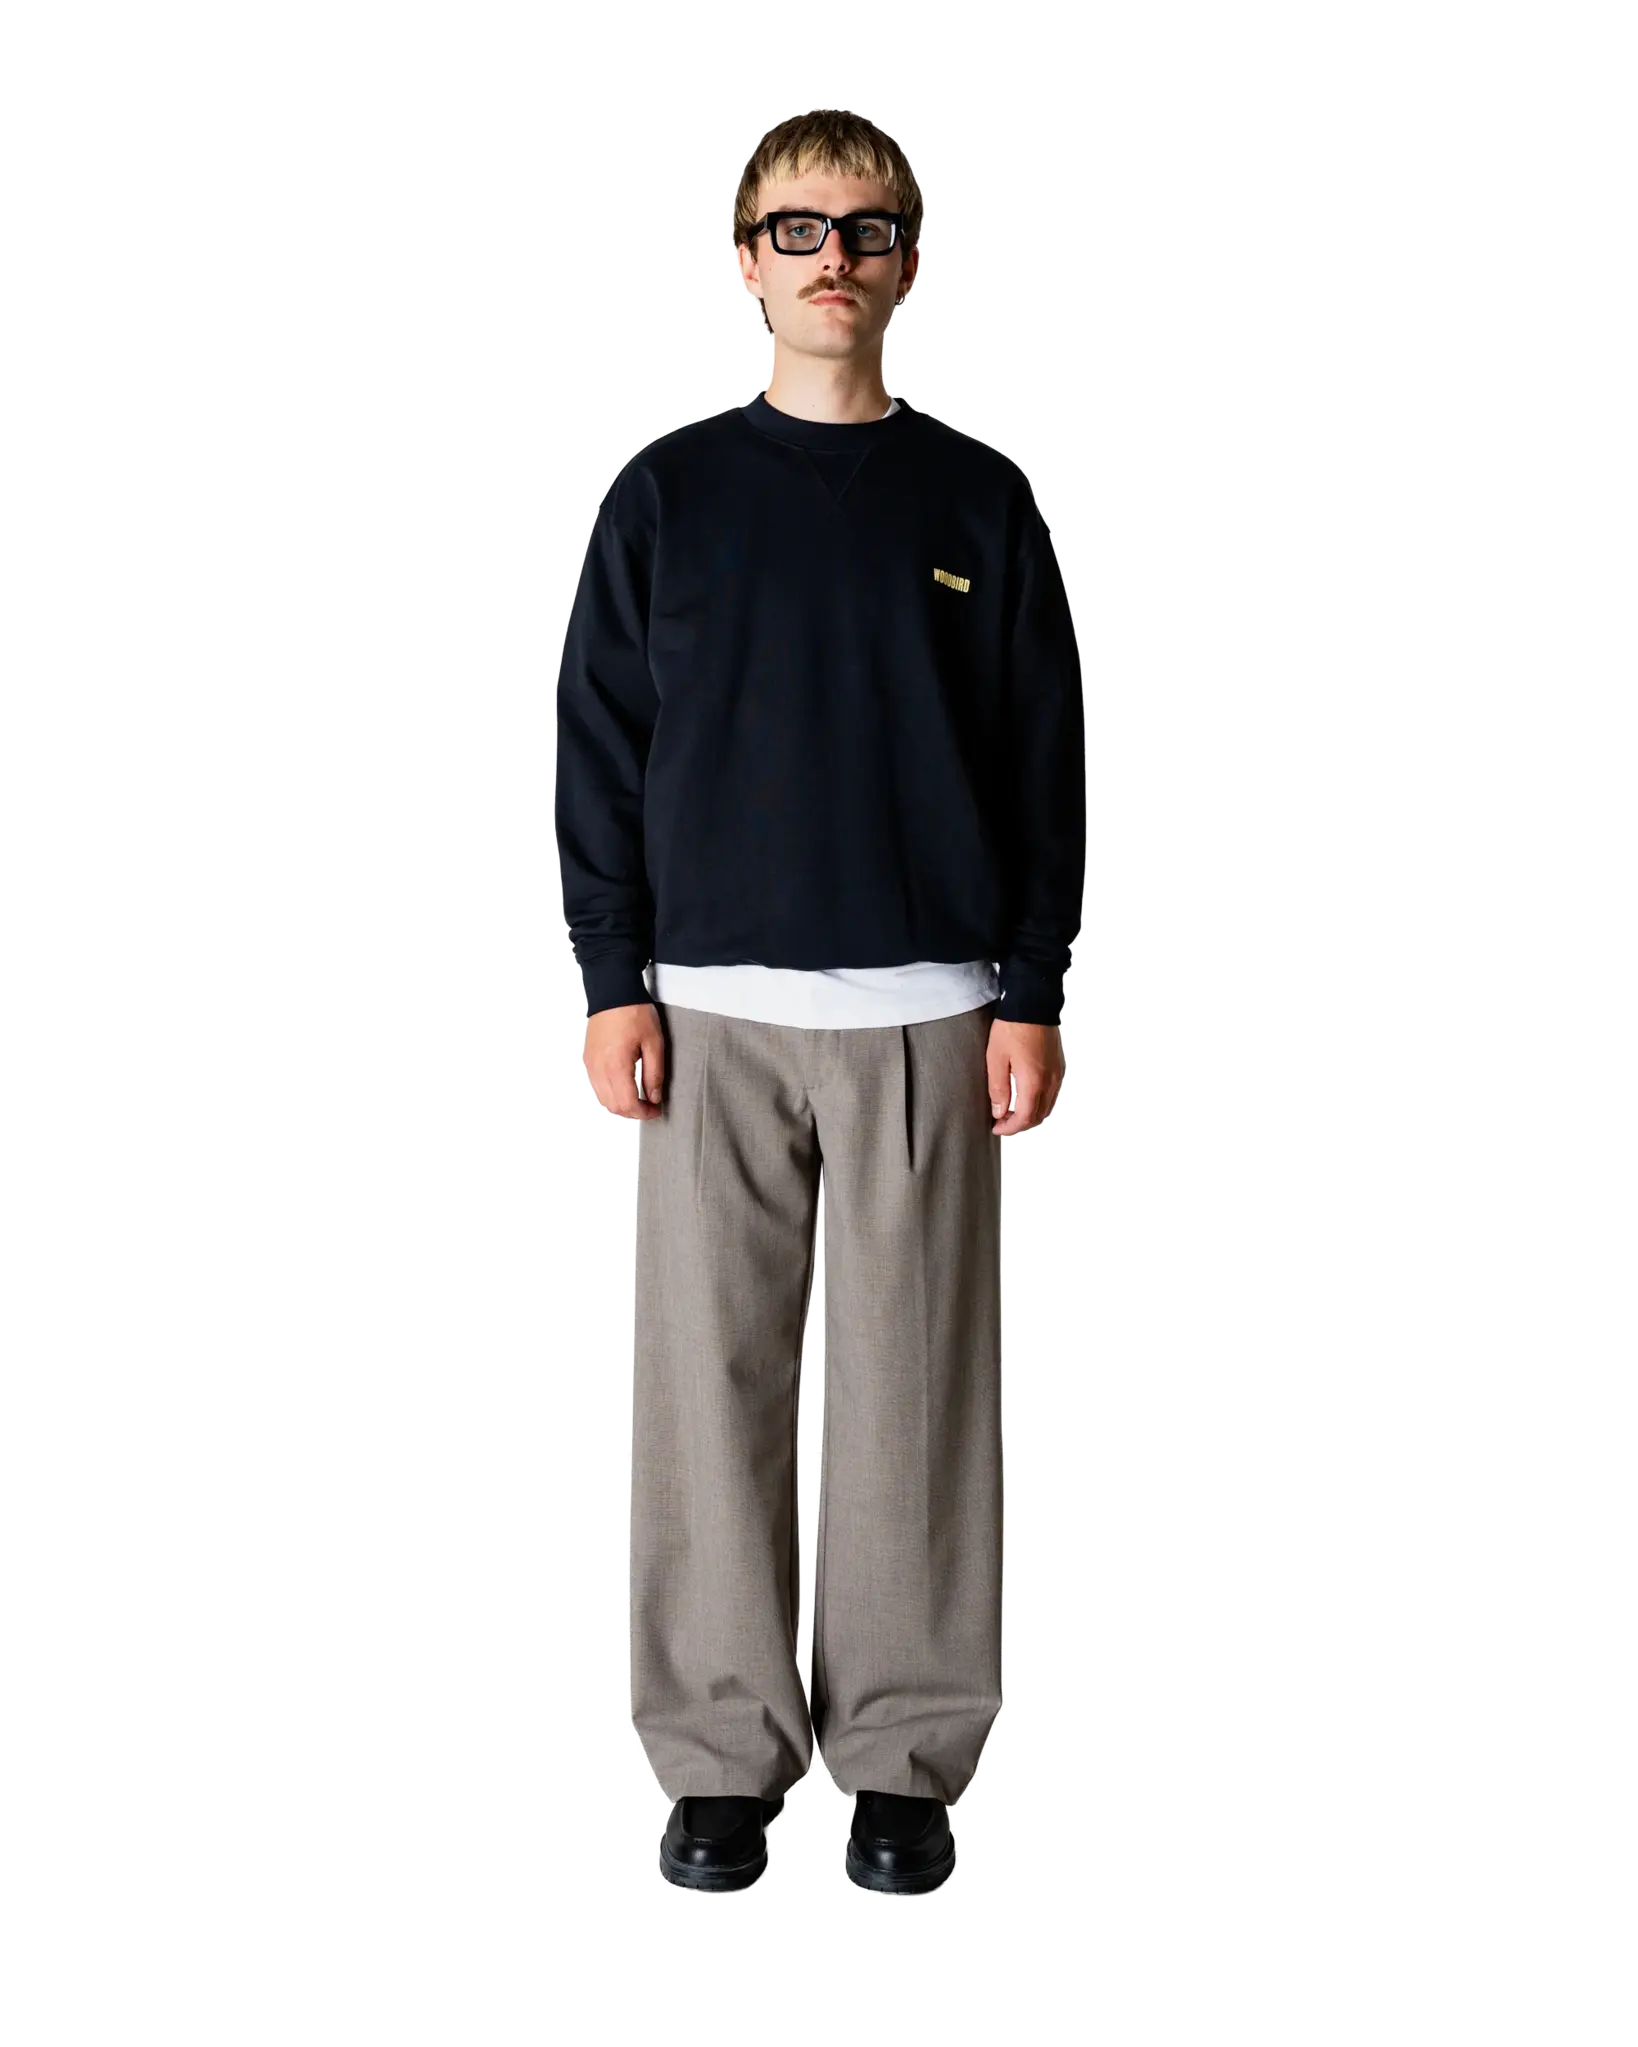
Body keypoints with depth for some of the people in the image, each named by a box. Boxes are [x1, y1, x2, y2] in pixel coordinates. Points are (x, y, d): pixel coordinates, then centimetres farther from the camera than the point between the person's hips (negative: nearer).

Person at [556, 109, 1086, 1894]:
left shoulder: (978, 502, 6)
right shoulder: (667, 494, 6)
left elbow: (1047, 762, 6)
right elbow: (599, 745, 6)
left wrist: (1033, 994, 0)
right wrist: (613, 981, -2)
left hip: (927, 1011, 0)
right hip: (712, 1008, 0)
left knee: (916, 1389, 2)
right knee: (711, 1379, 2)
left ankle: (905, 1761, 11)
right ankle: (721, 1757, 11)